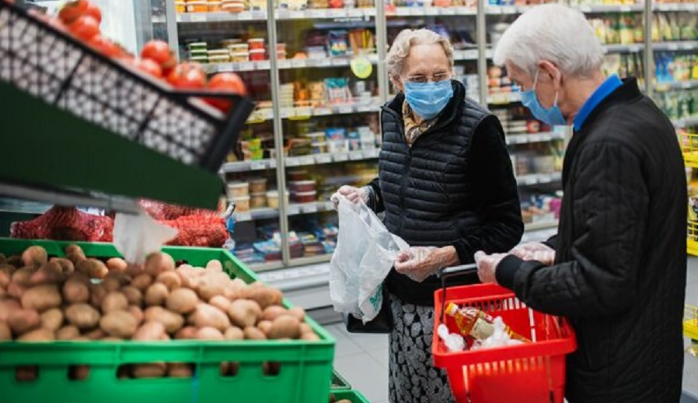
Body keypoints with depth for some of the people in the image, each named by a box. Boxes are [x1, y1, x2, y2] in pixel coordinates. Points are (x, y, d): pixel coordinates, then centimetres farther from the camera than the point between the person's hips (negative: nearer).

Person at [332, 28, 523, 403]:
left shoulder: (478, 127, -14)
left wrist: (446, 256, -23)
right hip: (403, 290, 6)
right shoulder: (393, 118, 5)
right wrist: (369, 194, 6)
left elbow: (506, 225, -12)